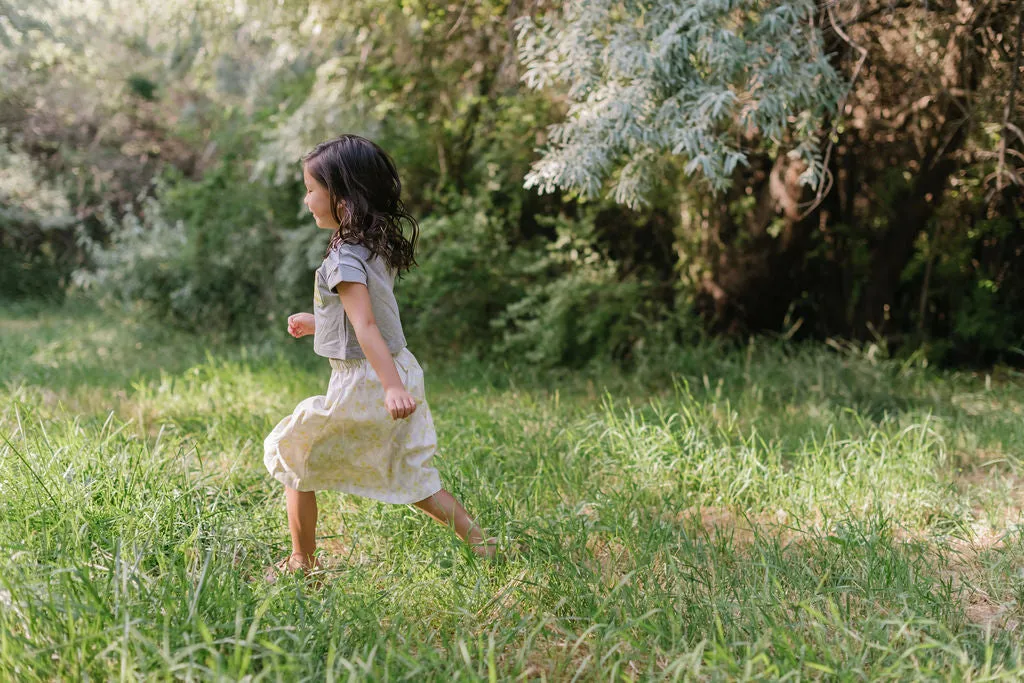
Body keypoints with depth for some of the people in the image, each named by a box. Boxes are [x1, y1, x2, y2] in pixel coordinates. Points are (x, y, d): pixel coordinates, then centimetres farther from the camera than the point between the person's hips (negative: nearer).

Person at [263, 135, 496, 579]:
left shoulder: (344, 259, -19)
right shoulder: (378, 246, 8)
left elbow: (365, 326, -31)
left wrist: (391, 387, -40)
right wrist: (317, 324, 30)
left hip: (363, 382, -9)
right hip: (400, 371, 9)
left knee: (292, 459, 9)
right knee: (410, 478, 18)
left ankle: (302, 563, 17)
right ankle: (481, 546, 15)